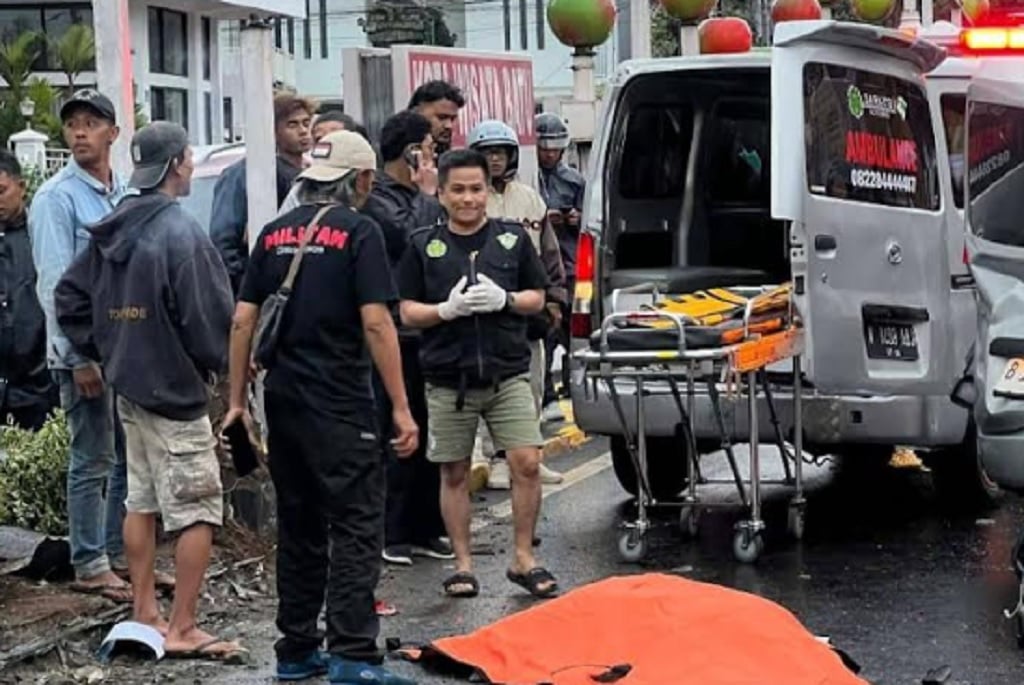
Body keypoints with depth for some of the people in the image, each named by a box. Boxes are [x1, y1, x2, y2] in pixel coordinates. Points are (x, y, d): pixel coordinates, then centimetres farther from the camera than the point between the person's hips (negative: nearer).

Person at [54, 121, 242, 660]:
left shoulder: (111, 230, 6)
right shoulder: (181, 232, -19)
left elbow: (69, 297, 10)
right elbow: (208, 316, -20)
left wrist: (107, 353, 14)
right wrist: (223, 362, -1)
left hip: (129, 387, 8)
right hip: (175, 392, -8)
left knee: (141, 502, 17)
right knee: (198, 512, -1)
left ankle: (145, 615, 26)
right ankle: (182, 630, 1)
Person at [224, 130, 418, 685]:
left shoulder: (275, 234, 10)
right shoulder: (358, 232, -6)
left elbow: (243, 320, 8)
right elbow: (375, 322, -14)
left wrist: (237, 400, 14)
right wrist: (401, 408, -12)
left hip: (283, 402, 6)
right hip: (340, 406, -6)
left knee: (298, 527, 14)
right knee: (355, 529, -3)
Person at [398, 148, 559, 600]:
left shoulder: (513, 238, 6)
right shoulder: (424, 246, 4)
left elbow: (537, 299, 10)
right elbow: (408, 312, 3)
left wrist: (504, 300, -10)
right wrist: (447, 309, -15)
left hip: (507, 373, 0)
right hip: (448, 380, 0)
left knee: (527, 463, -8)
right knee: (454, 474, 7)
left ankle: (523, 558, 6)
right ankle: (462, 565, 18)